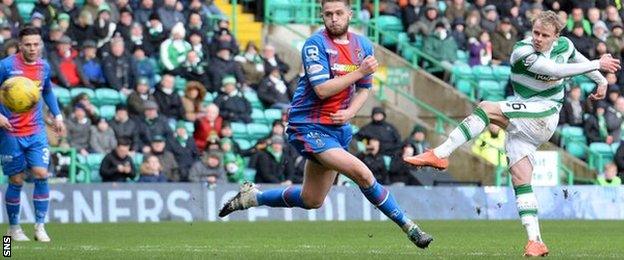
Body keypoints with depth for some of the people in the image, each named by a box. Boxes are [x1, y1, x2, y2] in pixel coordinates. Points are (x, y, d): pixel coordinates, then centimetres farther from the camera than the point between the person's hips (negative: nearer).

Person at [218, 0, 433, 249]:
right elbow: (322, 89, -22)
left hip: (338, 127, 8)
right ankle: (408, 226, -11)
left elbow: (364, 88, 13)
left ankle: (252, 196, 35)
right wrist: (359, 72, -25)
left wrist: (350, 111, -6)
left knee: (311, 201, 15)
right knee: (362, 174, -23)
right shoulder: (315, 44, -14)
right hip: (308, 126, -8)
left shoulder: (363, 45, 6)